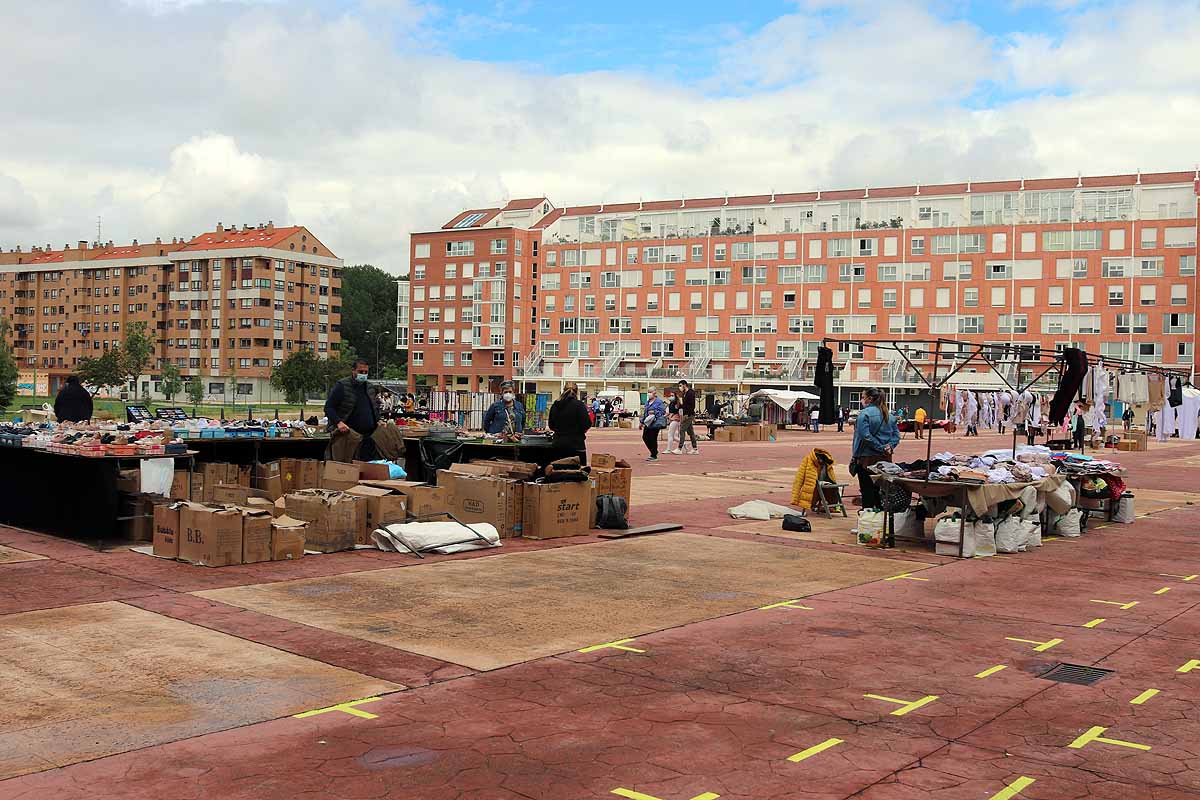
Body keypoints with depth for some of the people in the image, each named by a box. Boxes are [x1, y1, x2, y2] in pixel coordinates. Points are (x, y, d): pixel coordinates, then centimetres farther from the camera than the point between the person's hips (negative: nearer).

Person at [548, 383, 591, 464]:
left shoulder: (555, 406, 5)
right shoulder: (579, 405, -10)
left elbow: (551, 426, 12)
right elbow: (586, 424, -13)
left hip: (558, 443, 5)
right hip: (576, 443, -5)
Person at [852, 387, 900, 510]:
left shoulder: (864, 413, -12)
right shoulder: (889, 415, 11)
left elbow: (865, 436, -21)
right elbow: (896, 435, 8)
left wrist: (881, 448, -15)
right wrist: (890, 446, -5)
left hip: (867, 458, -7)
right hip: (885, 458, 7)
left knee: (867, 490, -1)